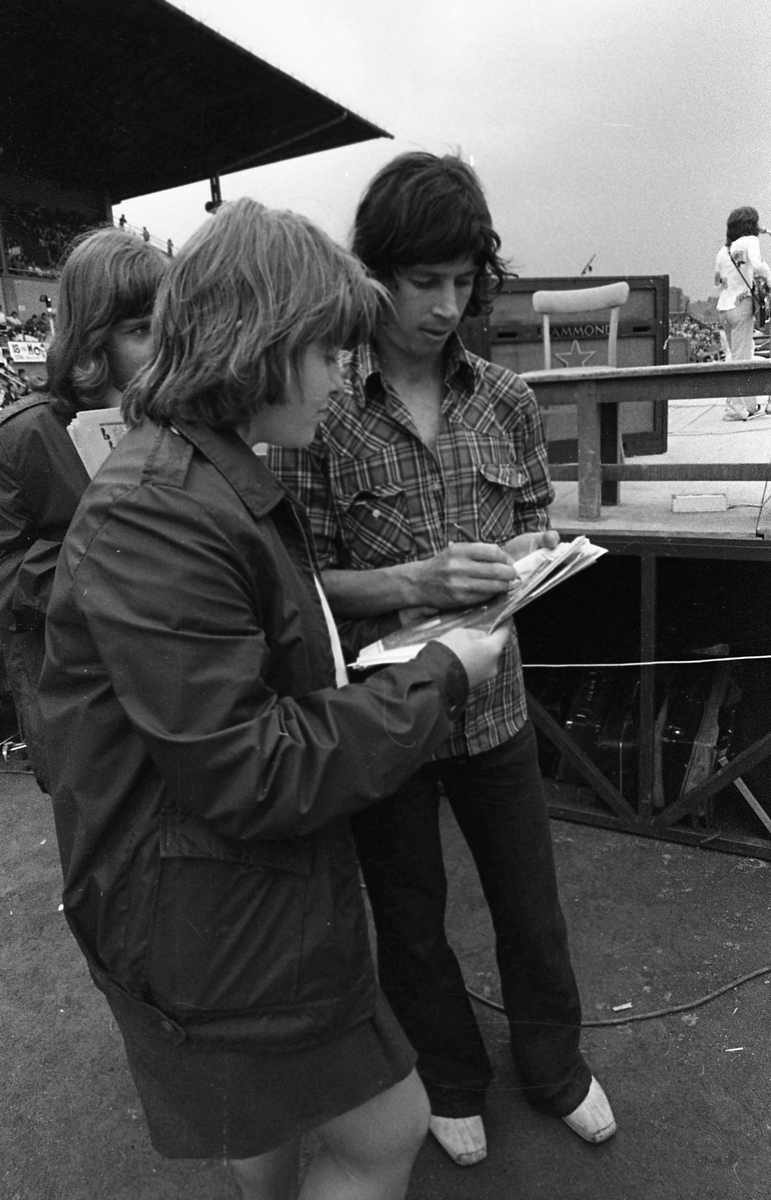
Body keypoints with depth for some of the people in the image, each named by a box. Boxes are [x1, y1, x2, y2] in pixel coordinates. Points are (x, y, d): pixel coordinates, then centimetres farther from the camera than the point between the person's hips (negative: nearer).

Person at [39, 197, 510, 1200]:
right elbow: (250, 777, -27)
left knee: (271, 1103, 30)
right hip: (209, 916, -10)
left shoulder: (225, 478, 7)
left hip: (257, 882, 10)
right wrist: (436, 678, -20)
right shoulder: (155, 517, -27)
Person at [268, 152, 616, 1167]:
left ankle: (553, 1064, 50)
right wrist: (415, 581, -27)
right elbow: (299, 582, -12)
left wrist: (533, 552, -13)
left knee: (531, 903, 20)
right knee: (411, 922, 19)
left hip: (492, 697, 3)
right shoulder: (316, 410, -13)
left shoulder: (505, 399, -2)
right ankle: (451, 1078, 48)